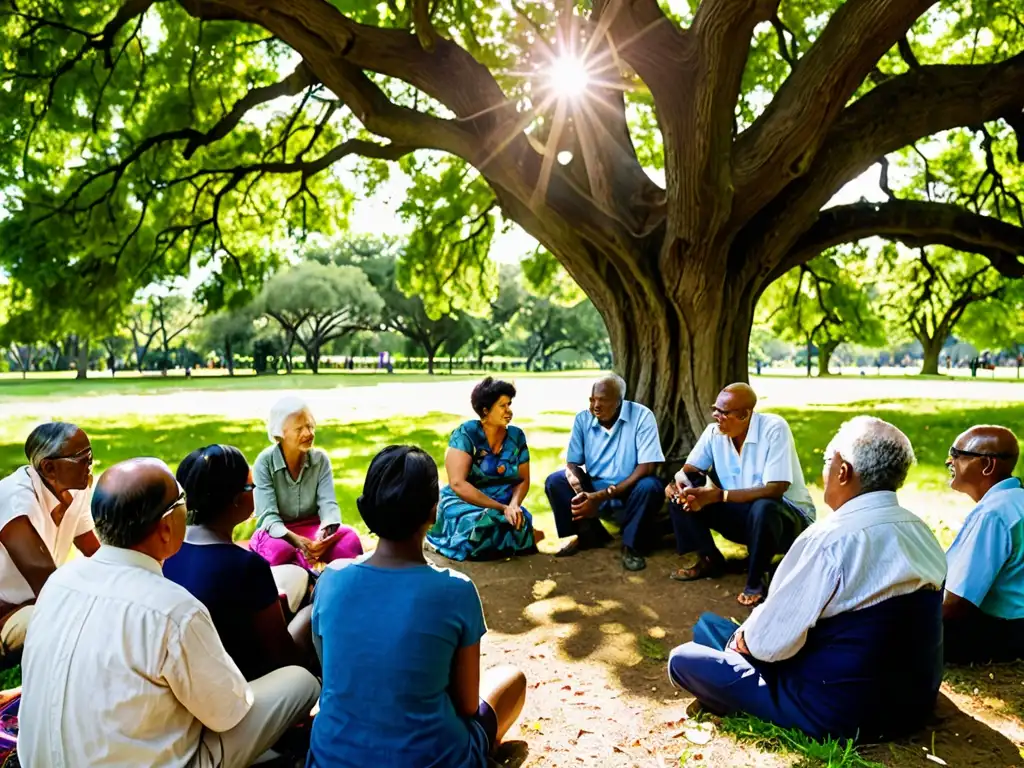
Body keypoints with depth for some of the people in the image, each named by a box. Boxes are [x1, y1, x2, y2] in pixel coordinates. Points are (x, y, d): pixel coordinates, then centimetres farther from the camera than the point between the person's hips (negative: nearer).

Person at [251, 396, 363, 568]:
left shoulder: (320, 459, -4)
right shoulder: (264, 462, -13)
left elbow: (328, 503, -11)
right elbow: (268, 515, -19)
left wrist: (325, 531, -36)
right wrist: (296, 540, -39)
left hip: (313, 528, 2)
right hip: (277, 532, -2)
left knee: (349, 538, -30)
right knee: (277, 549, -38)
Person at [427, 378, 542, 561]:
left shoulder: (516, 436, 2)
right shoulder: (465, 434, -13)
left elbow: (523, 480, 6)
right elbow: (457, 483, -21)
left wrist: (513, 505, -17)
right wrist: (502, 508, -24)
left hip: (505, 507, 4)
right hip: (465, 503, -3)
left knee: (519, 521, -29)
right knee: (482, 529, -35)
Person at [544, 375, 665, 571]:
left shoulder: (642, 416, -18)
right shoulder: (583, 419, -7)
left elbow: (647, 467, -23)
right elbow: (572, 464, -6)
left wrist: (604, 495, -29)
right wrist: (580, 493, -29)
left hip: (629, 492, -3)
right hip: (593, 488, 4)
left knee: (649, 487, -34)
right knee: (554, 482, -16)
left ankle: (632, 545, -11)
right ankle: (588, 535, 1)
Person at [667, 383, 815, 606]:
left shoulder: (774, 428, -24)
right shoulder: (715, 431, -8)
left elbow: (775, 490, -30)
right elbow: (690, 469, -1)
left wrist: (719, 495, -33)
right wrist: (678, 481, -26)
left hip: (788, 515, -5)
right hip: (741, 512, 6)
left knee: (763, 508, -40)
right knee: (680, 494, -11)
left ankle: (756, 581, -15)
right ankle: (709, 560, 5)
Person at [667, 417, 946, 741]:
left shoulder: (830, 540, -26)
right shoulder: (921, 532, -2)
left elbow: (769, 642, -20)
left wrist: (742, 638, 3)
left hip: (839, 712, -8)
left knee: (683, 659, 2)